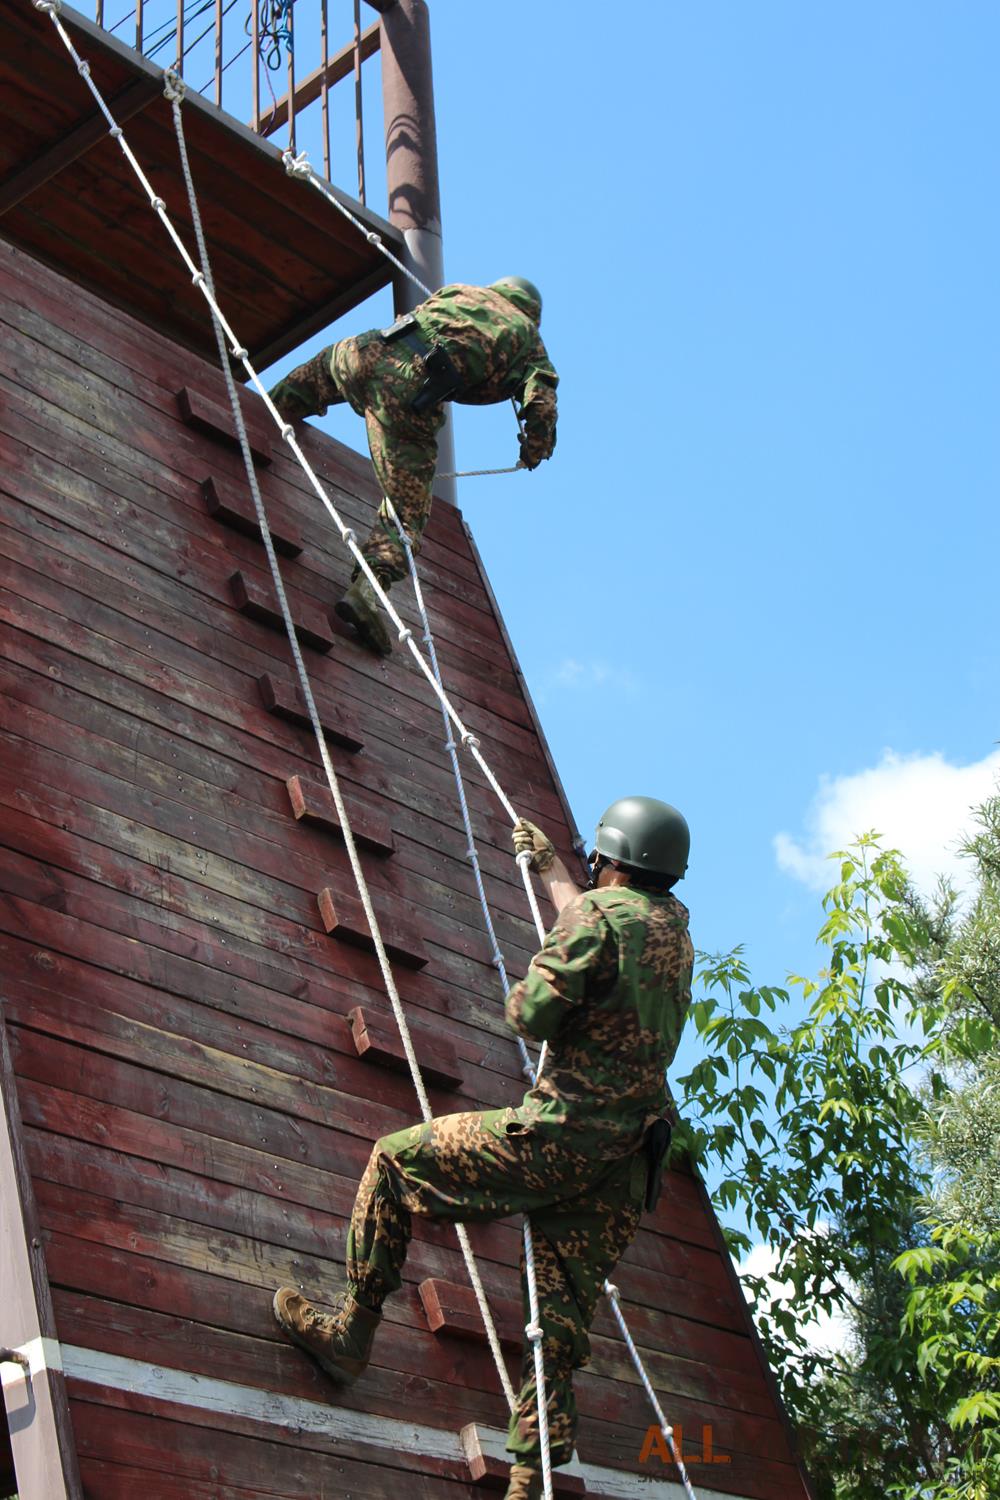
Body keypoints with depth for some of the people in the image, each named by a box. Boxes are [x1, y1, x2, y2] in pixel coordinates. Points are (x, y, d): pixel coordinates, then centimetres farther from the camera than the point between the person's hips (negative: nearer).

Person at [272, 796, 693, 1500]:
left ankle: (353, 1329, 11)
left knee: (396, 1159, 7)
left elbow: (533, 1014, -14)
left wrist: (531, 982, 8)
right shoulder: (675, 934, 16)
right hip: (624, 1173, 8)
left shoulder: (604, 911, -10)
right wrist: (553, 869, 50)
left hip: (561, 1136, -8)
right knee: (559, 1329, 8)